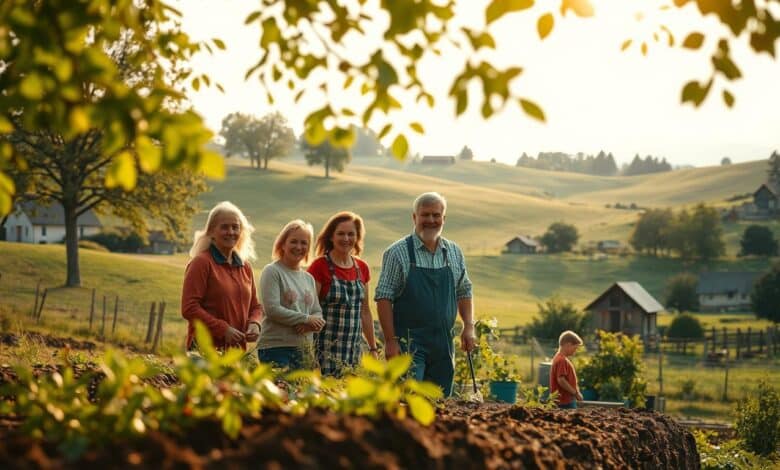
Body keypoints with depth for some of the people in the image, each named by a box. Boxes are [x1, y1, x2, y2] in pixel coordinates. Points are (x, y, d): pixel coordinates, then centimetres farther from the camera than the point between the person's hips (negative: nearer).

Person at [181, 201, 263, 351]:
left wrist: (254, 324, 1)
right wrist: (224, 329, -16)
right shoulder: (201, 263, -3)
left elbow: (255, 306, 24)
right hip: (205, 349, -6)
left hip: (237, 349, 6)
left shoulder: (245, 267, 16)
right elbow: (189, 308, -10)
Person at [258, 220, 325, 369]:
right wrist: (306, 319, -9)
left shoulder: (308, 278, 17)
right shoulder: (272, 271, -3)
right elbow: (272, 309, -13)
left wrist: (310, 325, -8)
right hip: (276, 349, -6)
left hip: (304, 350, 6)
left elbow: (317, 313, 15)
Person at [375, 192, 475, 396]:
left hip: (443, 344, 5)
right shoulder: (398, 252, -5)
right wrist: (391, 340, -14)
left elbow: (464, 292, 19)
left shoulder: (454, 253, 11)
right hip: (408, 341, -5)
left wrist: (469, 326, 6)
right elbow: (383, 297, -8)